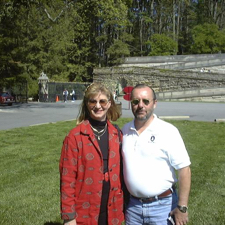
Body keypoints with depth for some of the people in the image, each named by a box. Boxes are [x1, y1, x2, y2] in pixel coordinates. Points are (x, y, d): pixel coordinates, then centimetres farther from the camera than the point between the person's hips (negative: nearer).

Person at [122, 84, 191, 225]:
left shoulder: (168, 131, -13)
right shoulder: (125, 130, 2)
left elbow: (184, 169, -13)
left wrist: (182, 207, -15)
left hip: (163, 205, -4)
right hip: (132, 204, 4)